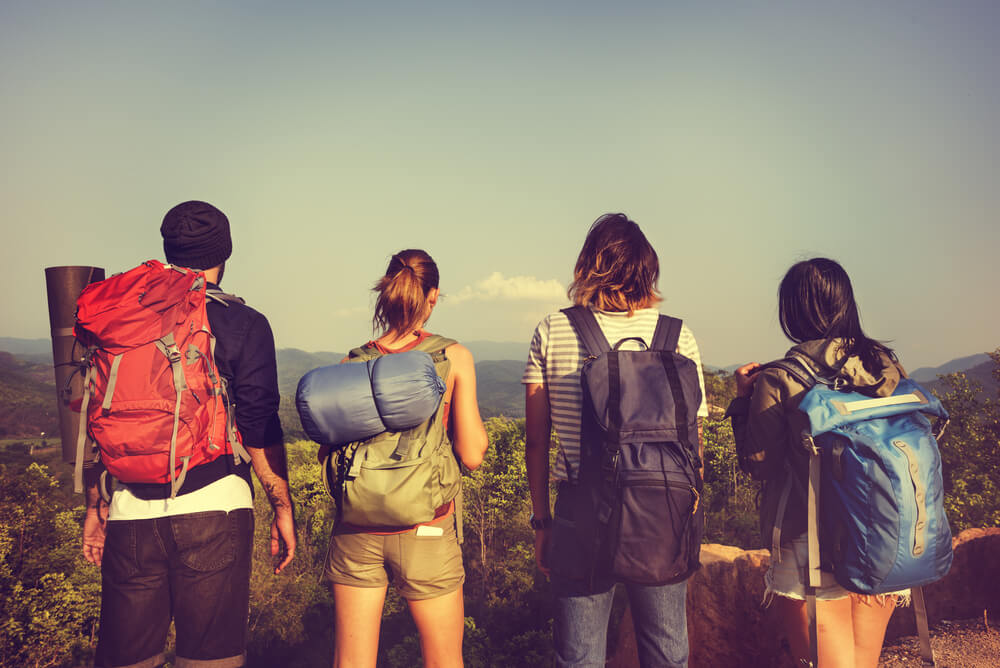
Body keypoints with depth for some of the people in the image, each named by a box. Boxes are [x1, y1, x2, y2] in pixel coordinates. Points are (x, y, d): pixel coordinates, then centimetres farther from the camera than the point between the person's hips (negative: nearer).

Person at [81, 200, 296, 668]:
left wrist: (95, 506, 19)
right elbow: (259, 429, -5)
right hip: (214, 507, -3)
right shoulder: (243, 325, -2)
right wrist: (283, 508, 3)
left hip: (131, 511, 3)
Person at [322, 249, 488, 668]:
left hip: (357, 531, 2)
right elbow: (472, 455, -6)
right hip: (425, 531, -2)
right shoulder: (453, 357, -6)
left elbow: (326, 453, 3)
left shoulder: (353, 363, 0)